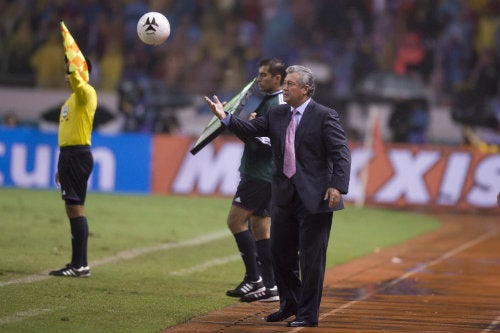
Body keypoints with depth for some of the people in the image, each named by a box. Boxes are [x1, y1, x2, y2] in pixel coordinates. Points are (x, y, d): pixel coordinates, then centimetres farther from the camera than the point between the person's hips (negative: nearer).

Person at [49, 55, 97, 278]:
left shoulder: (87, 93, -9)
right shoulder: (72, 98, 20)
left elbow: (76, 76, -30)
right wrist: (61, 166, 23)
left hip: (78, 156, -10)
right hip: (67, 155, 10)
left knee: (76, 207, -12)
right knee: (72, 208, 11)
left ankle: (80, 265, -12)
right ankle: (78, 264, 15)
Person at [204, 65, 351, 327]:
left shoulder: (324, 116, -8)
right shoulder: (277, 114, 10)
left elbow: (341, 153, -12)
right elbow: (251, 129, 7)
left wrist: (337, 186, -21)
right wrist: (225, 118, -9)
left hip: (314, 198, -6)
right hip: (285, 197, 6)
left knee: (311, 258, -1)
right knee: (280, 252, 14)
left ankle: (308, 314, 8)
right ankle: (290, 304, 32)